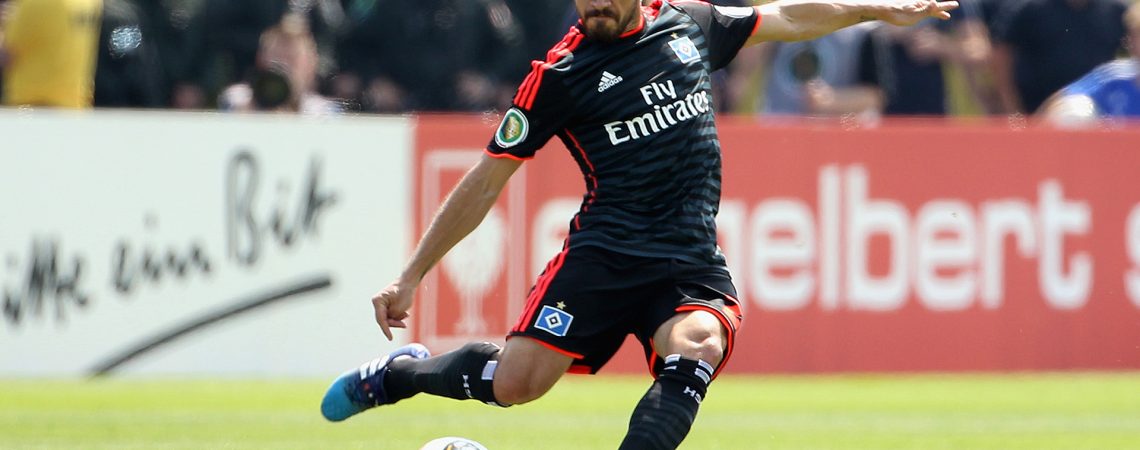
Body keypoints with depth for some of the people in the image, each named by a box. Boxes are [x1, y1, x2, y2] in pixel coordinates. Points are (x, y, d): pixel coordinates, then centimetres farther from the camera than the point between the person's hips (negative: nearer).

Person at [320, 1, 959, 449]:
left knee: (695, 351, -30)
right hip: (606, 253, -2)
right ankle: (398, 373, 15)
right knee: (515, 382, -17)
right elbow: (486, 182, 3)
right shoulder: (560, 75, -1)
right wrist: (410, 278, 3)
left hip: (695, 266, 3)